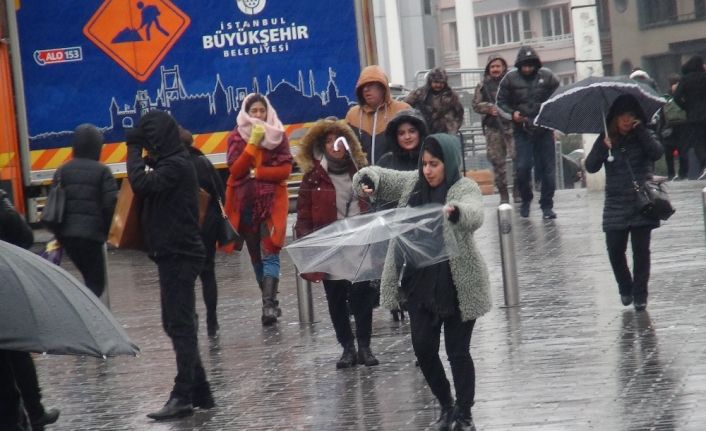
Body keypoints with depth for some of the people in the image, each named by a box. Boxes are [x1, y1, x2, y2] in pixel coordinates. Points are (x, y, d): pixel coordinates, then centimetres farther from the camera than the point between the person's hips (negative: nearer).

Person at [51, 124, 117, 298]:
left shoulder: (62, 171, 9)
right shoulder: (102, 171, -4)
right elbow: (111, 205, -10)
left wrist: (58, 234, 13)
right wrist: (108, 230, 4)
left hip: (67, 235, 5)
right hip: (92, 234, -5)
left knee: (90, 277, 22)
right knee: (96, 282, 0)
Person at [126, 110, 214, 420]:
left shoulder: (175, 165, -14)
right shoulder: (171, 163, 17)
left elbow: (142, 185, -26)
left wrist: (134, 149, -14)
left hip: (178, 255, -10)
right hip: (174, 253, 10)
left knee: (180, 325, -9)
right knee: (177, 324, 12)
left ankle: (183, 396, -9)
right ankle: (199, 392, 16)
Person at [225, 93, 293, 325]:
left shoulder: (278, 135, 2)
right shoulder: (236, 136, 4)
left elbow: (286, 169, -4)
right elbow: (235, 170, -8)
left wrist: (257, 172, -12)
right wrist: (253, 143, -16)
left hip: (272, 202, -2)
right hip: (245, 203, 2)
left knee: (269, 254, -11)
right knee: (256, 255, 5)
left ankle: (268, 304, -18)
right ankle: (270, 301, 13)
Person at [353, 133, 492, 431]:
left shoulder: (465, 188, -11)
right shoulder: (411, 183, 5)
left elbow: (474, 215, -32)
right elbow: (378, 176, 13)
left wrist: (454, 211, -55)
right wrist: (367, 181, -12)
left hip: (457, 285, -5)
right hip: (420, 283, 5)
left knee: (458, 351, 2)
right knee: (423, 348, 6)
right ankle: (446, 407, 26)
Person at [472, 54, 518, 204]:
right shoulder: (483, 85, 11)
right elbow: (476, 105, 9)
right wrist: (489, 108, -8)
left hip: (511, 125, -2)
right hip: (493, 128, 2)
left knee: (518, 157, -12)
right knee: (497, 162, 4)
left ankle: (517, 191, 0)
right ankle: (503, 195, 13)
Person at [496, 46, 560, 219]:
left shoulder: (547, 76, 2)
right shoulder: (511, 79, 1)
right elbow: (501, 103, 8)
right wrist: (512, 114, -11)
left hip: (544, 129, 1)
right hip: (522, 131, -1)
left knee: (547, 168, 1)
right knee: (523, 167, -8)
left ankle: (547, 205, 12)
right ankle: (526, 199, 16)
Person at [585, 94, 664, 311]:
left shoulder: (643, 136, 4)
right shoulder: (606, 139, 5)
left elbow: (656, 153, -15)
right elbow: (590, 167, -4)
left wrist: (641, 130, -16)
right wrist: (603, 147, -18)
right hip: (616, 203, 1)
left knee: (641, 249, -2)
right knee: (615, 249, -2)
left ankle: (640, 293, 8)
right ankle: (625, 287, 21)